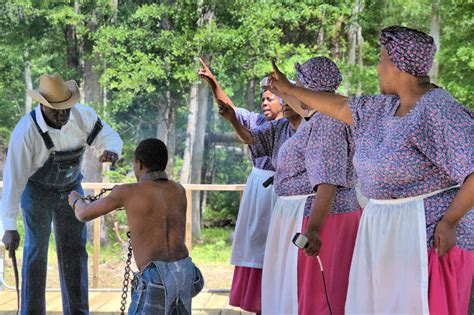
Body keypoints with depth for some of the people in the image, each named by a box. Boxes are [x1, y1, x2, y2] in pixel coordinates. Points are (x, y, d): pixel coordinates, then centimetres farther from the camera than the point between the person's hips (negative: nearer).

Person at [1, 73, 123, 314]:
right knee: (36, 252, -5)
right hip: (37, 190, -4)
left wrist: (112, 152, -38)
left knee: (75, 251, 4)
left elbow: (110, 138, -11)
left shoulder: (83, 115, -23)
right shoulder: (26, 131, -35)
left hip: (70, 187, 4)